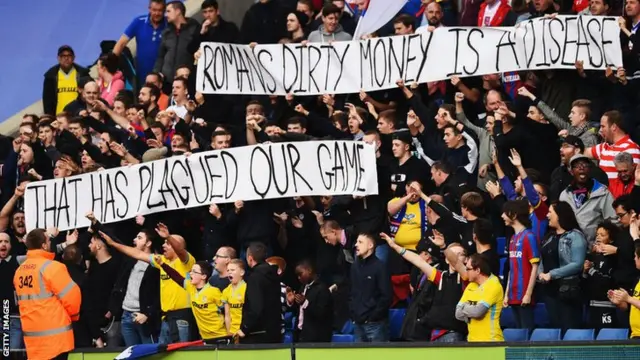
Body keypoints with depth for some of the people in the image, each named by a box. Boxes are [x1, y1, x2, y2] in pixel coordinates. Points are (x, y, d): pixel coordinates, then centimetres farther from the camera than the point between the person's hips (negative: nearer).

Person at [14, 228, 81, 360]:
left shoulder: (19, 271, 8)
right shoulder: (51, 267, -14)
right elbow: (71, 296, -12)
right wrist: (74, 315, 8)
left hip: (32, 334, 7)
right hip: (55, 335, -7)